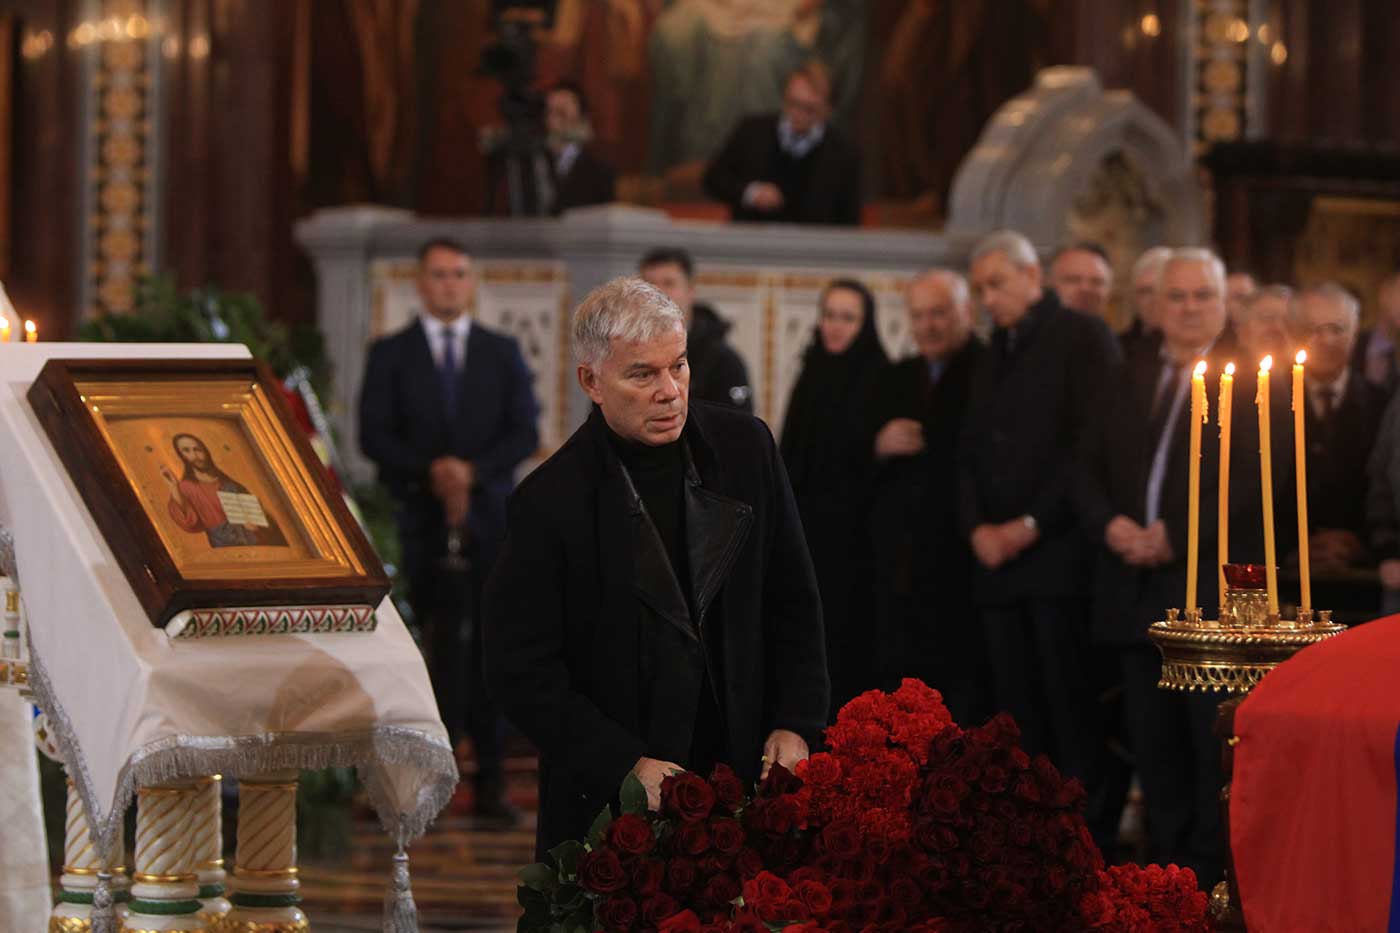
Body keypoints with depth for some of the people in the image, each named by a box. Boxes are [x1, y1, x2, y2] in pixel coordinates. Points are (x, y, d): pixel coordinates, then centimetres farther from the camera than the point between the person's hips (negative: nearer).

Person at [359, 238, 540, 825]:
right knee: (441, 646, -5)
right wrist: (429, 470, -15)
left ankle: (490, 784, -2)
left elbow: (525, 434, 5)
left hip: (491, 518, 1)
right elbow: (374, 437, 1)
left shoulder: (502, 353, 13)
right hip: (424, 519, -1)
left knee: (491, 648, -3)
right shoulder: (390, 355, 9)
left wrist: (473, 469, -11)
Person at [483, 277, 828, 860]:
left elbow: (793, 599, 13)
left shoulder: (745, 447, 3)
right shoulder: (551, 500, -9)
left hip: (745, 772, 3)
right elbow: (522, 673, -8)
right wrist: (630, 766, -15)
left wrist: (794, 723, 2)